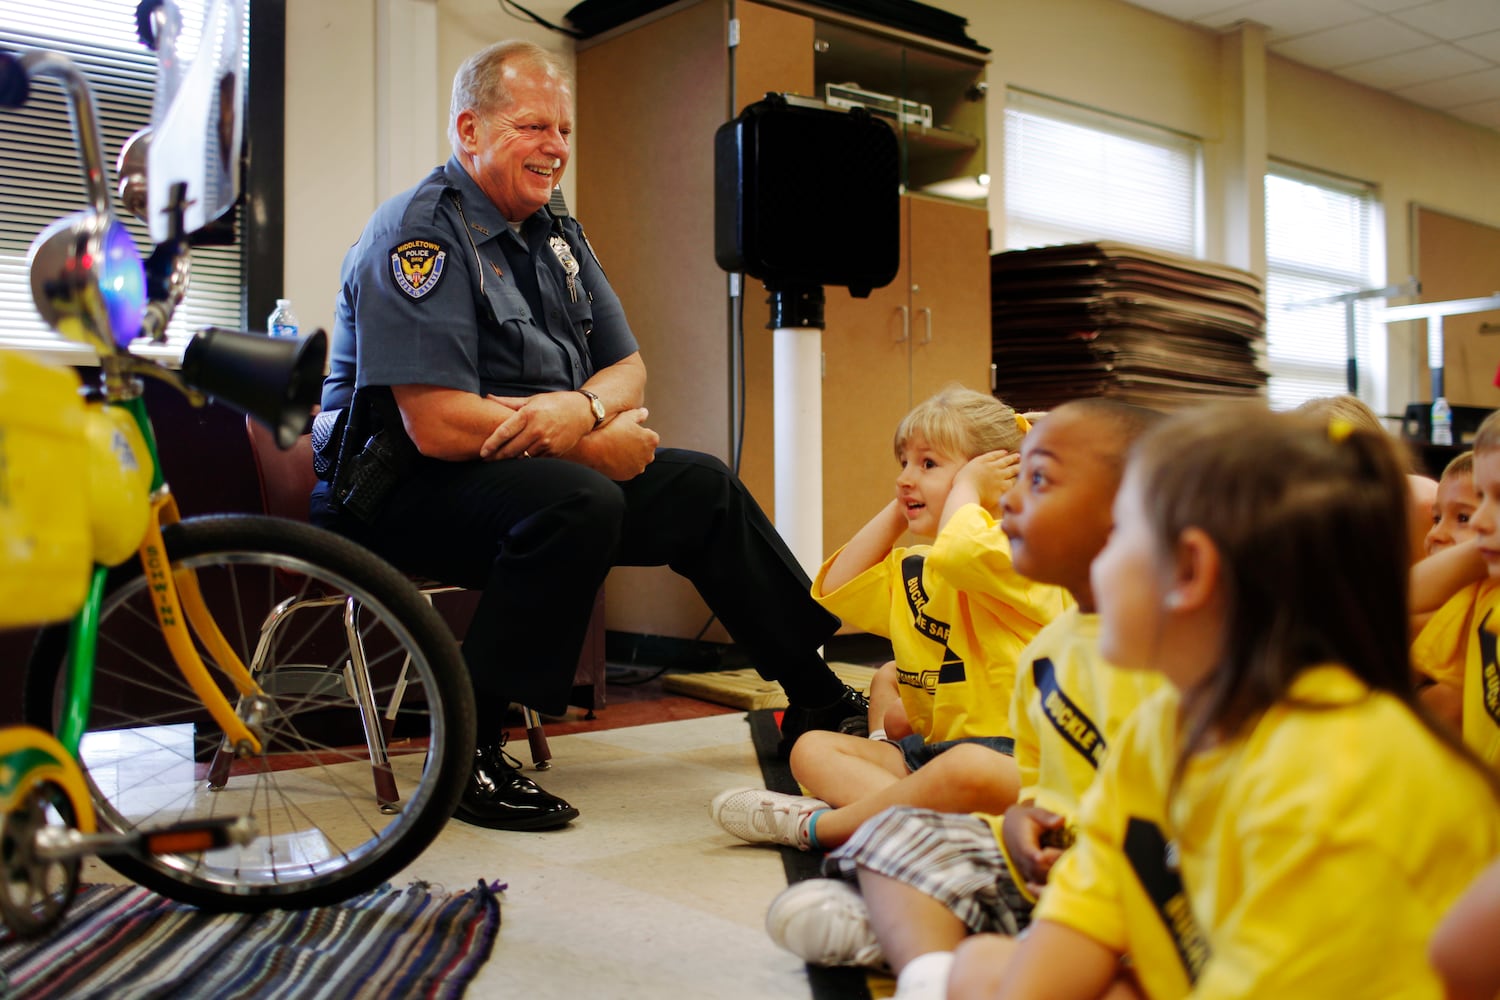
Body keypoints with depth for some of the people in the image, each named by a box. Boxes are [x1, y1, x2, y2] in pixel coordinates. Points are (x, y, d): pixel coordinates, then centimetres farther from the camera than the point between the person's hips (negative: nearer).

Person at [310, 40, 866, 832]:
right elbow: (438, 426, -26)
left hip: (544, 466, 9)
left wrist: (582, 408, -18)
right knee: (579, 502, -35)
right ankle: (470, 755, -24)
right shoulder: (420, 232, -16)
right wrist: (598, 444, -19)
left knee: (703, 488, 5)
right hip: (400, 491, -8)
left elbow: (629, 371, 8)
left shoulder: (558, 238, 10)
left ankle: (819, 697, 16)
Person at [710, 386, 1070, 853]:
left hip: (1011, 752, -8)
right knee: (811, 749, -5)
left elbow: (956, 555, -33)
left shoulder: (1017, 552, -10)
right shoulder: (911, 570, 19)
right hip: (933, 744, 9)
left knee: (967, 770, -42)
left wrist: (964, 488, -12)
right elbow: (836, 588, 15)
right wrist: (896, 510, 13)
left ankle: (818, 825, -25)